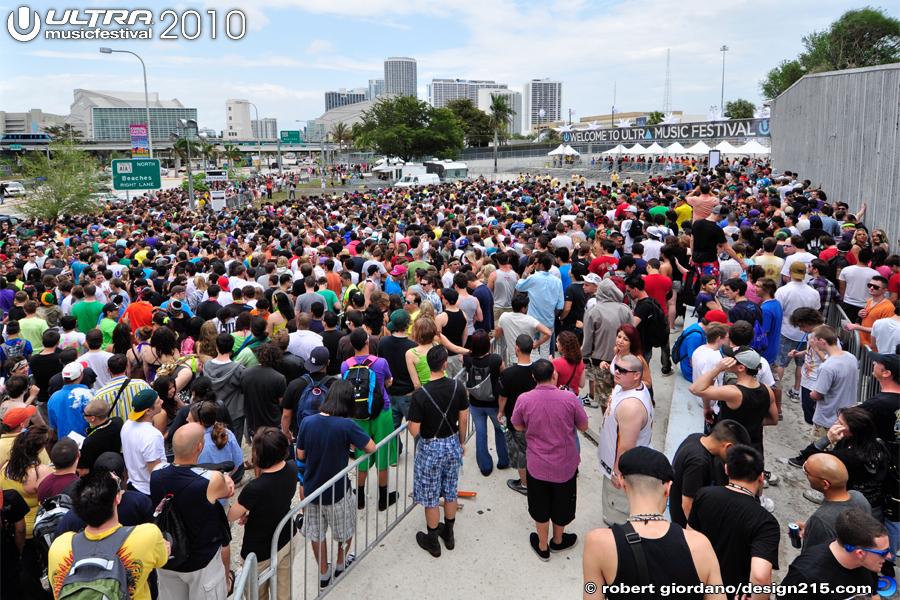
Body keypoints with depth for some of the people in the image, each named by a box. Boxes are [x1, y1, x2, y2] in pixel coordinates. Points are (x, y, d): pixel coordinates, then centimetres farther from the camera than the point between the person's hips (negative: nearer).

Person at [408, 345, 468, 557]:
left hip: (431, 448, -4)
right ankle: (449, 534, 38)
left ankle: (433, 542, 28)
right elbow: (463, 420, -2)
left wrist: (411, 420, 3)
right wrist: (461, 442, 14)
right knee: (450, 492, 21)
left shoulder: (420, 394, -24)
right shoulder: (458, 387, -12)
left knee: (431, 498, 12)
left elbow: (414, 430, -19)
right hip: (452, 444, 4)